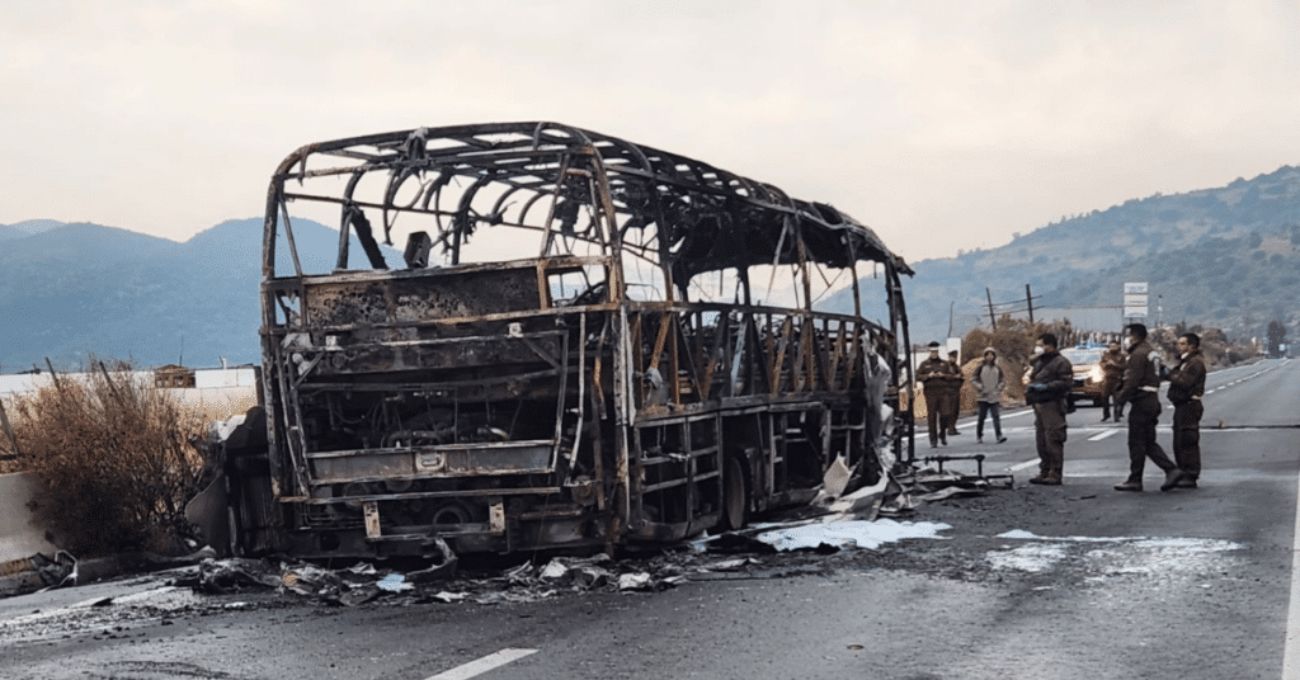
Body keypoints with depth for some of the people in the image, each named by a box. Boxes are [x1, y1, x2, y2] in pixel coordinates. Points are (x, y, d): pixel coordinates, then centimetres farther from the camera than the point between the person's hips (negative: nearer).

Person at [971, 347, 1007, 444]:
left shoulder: (998, 369, 10)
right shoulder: (980, 368, 2)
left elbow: (1003, 381, 17)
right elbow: (973, 380, 1)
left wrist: (998, 389, 1)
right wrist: (980, 388, -10)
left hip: (995, 398, 2)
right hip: (983, 397, -2)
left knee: (996, 416, -9)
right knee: (982, 417, 2)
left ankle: (999, 436, -16)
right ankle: (979, 436, 14)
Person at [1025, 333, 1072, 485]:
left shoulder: (1061, 362, -6)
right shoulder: (1038, 362, 21)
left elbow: (1066, 382, -15)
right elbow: (1032, 379, 33)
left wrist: (1045, 387, -19)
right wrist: (1030, 387, 13)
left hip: (1052, 405, -9)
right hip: (1039, 404, 9)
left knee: (1053, 440, -9)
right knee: (1041, 442, 10)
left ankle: (1055, 474, -7)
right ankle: (1044, 472, 17)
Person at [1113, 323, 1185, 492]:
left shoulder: (1138, 354, -14)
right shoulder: (1152, 353, 18)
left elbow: (1133, 381, -21)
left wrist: (1122, 396, -9)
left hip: (1141, 403, -10)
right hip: (1153, 401, 10)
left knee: (1136, 442, -2)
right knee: (1149, 443, 13)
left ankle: (1134, 480, 3)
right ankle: (1172, 470, 4)